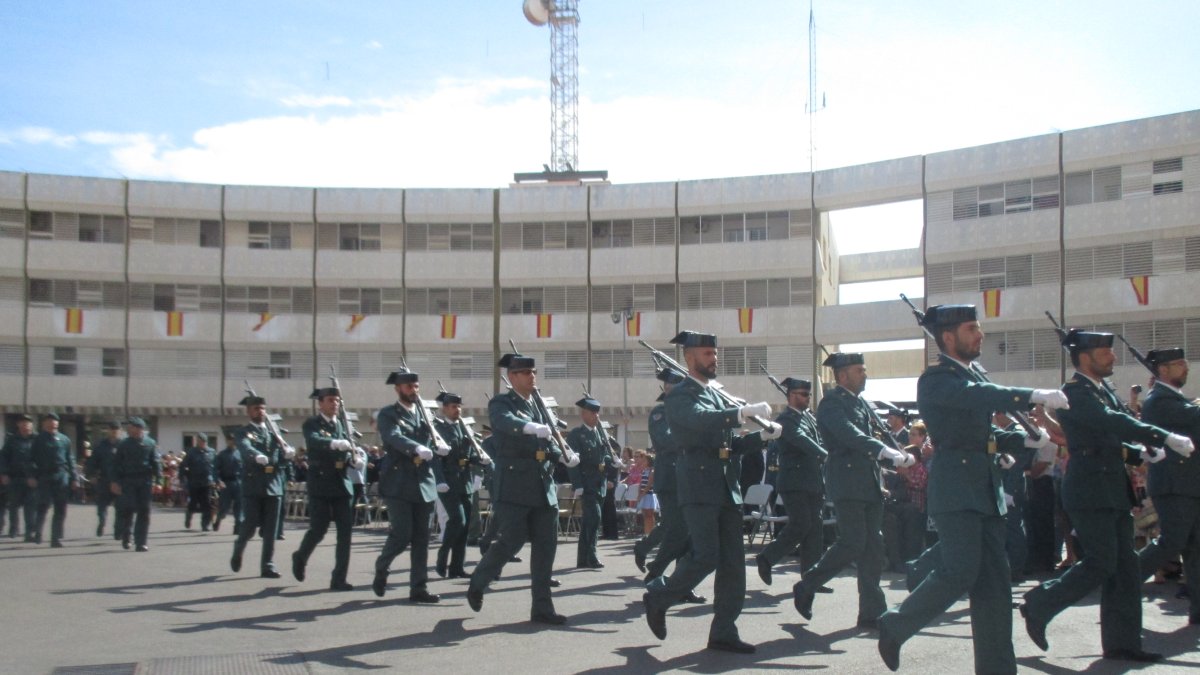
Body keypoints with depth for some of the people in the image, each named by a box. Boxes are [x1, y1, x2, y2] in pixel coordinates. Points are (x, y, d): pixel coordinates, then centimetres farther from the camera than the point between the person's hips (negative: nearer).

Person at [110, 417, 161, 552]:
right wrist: (114, 481, -3)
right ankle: (125, 536, 17)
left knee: (144, 512, 0)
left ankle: (141, 542, 5)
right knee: (127, 510, -6)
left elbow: (156, 462, 3)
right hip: (128, 481, 0)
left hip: (145, 481, 0)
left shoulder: (150, 443, 5)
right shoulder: (124, 444, 6)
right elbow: (115, 463, 5)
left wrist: (158, 480, -5)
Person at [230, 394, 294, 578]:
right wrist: (258, 456, -42)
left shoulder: (273, 432, 17)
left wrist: (288, 453, -13)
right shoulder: (244, 432, 2)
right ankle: (237, 551, 25)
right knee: (250, 525, -3)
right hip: (253, 486, -4)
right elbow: (246, 448, -21)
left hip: (273, 485, 4)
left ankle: (267, 566, 5)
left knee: (271, 530, 1)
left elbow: (283, 460, 12)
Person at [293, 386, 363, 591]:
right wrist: (335, 443, -42)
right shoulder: (312, 424, -2)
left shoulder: (343, 425, 14)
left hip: (343, 484, 5)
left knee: (345, 532, -2)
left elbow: (354, 450, 10)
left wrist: (358, 458, -14)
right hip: (320, 484, -5)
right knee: (318, 529, -3)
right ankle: (300, 557, 28)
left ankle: (339, 579, 3)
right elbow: (314, 441, -24)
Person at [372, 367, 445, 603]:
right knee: (402, 534, -9)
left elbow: (437, 439, 11)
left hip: (424, 484, 5)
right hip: (398, 484, -5)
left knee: (421, 538, 3)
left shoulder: (423, 414, 17)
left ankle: (419, 588, 7)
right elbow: (394, 437, -21)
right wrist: (418, 448, -38)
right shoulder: (388, 414, -2)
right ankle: (380, 570, 17)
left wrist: (440, 446, -14)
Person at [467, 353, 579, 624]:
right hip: (514, 487, -6)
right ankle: (477, 584, 20)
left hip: (544, 487, 6)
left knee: (546, 546, 2)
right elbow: (506, 422, -25)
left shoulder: (540, 406, 18)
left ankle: (542, 607, 8)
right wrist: (533, 428, -43)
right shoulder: (501, 403, -2)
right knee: (510, 542, -6)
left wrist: (565, 456, -2)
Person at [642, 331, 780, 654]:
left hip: (728, 489, 8)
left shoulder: (719, 397, 22)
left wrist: (763, 435, 5)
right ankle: (658, 595, 10)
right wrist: (744, 412, -34)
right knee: (706, 557, -13)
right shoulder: (680, 396, -4)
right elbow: (700, 419, -26)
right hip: (699, 488, -8)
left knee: (733, 562, 3)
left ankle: (724, 632, 9)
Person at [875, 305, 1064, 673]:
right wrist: (1034, 396, -33)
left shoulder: (975, 374, 18)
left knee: (994, 581, 5)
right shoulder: (935, 378, -8)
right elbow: (975, 396, -27)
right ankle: (894, 626, 6)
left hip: (986, 490, 8)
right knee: (960, 571, -14)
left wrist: (1024, 439, 11)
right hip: (955, 488, -8)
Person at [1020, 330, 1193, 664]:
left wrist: (1141, 455, 4)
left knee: (1124, 567, 8)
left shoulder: (1104, 391, 16)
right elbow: (1112, 422, -27)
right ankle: (1038, 606, 8)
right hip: (1090, 492, -9)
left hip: (1113, 492, 9)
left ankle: (1122, 642, 13)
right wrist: (1167, 438, -32)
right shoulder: (1075, 393, -14)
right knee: (1100, 565, -9)